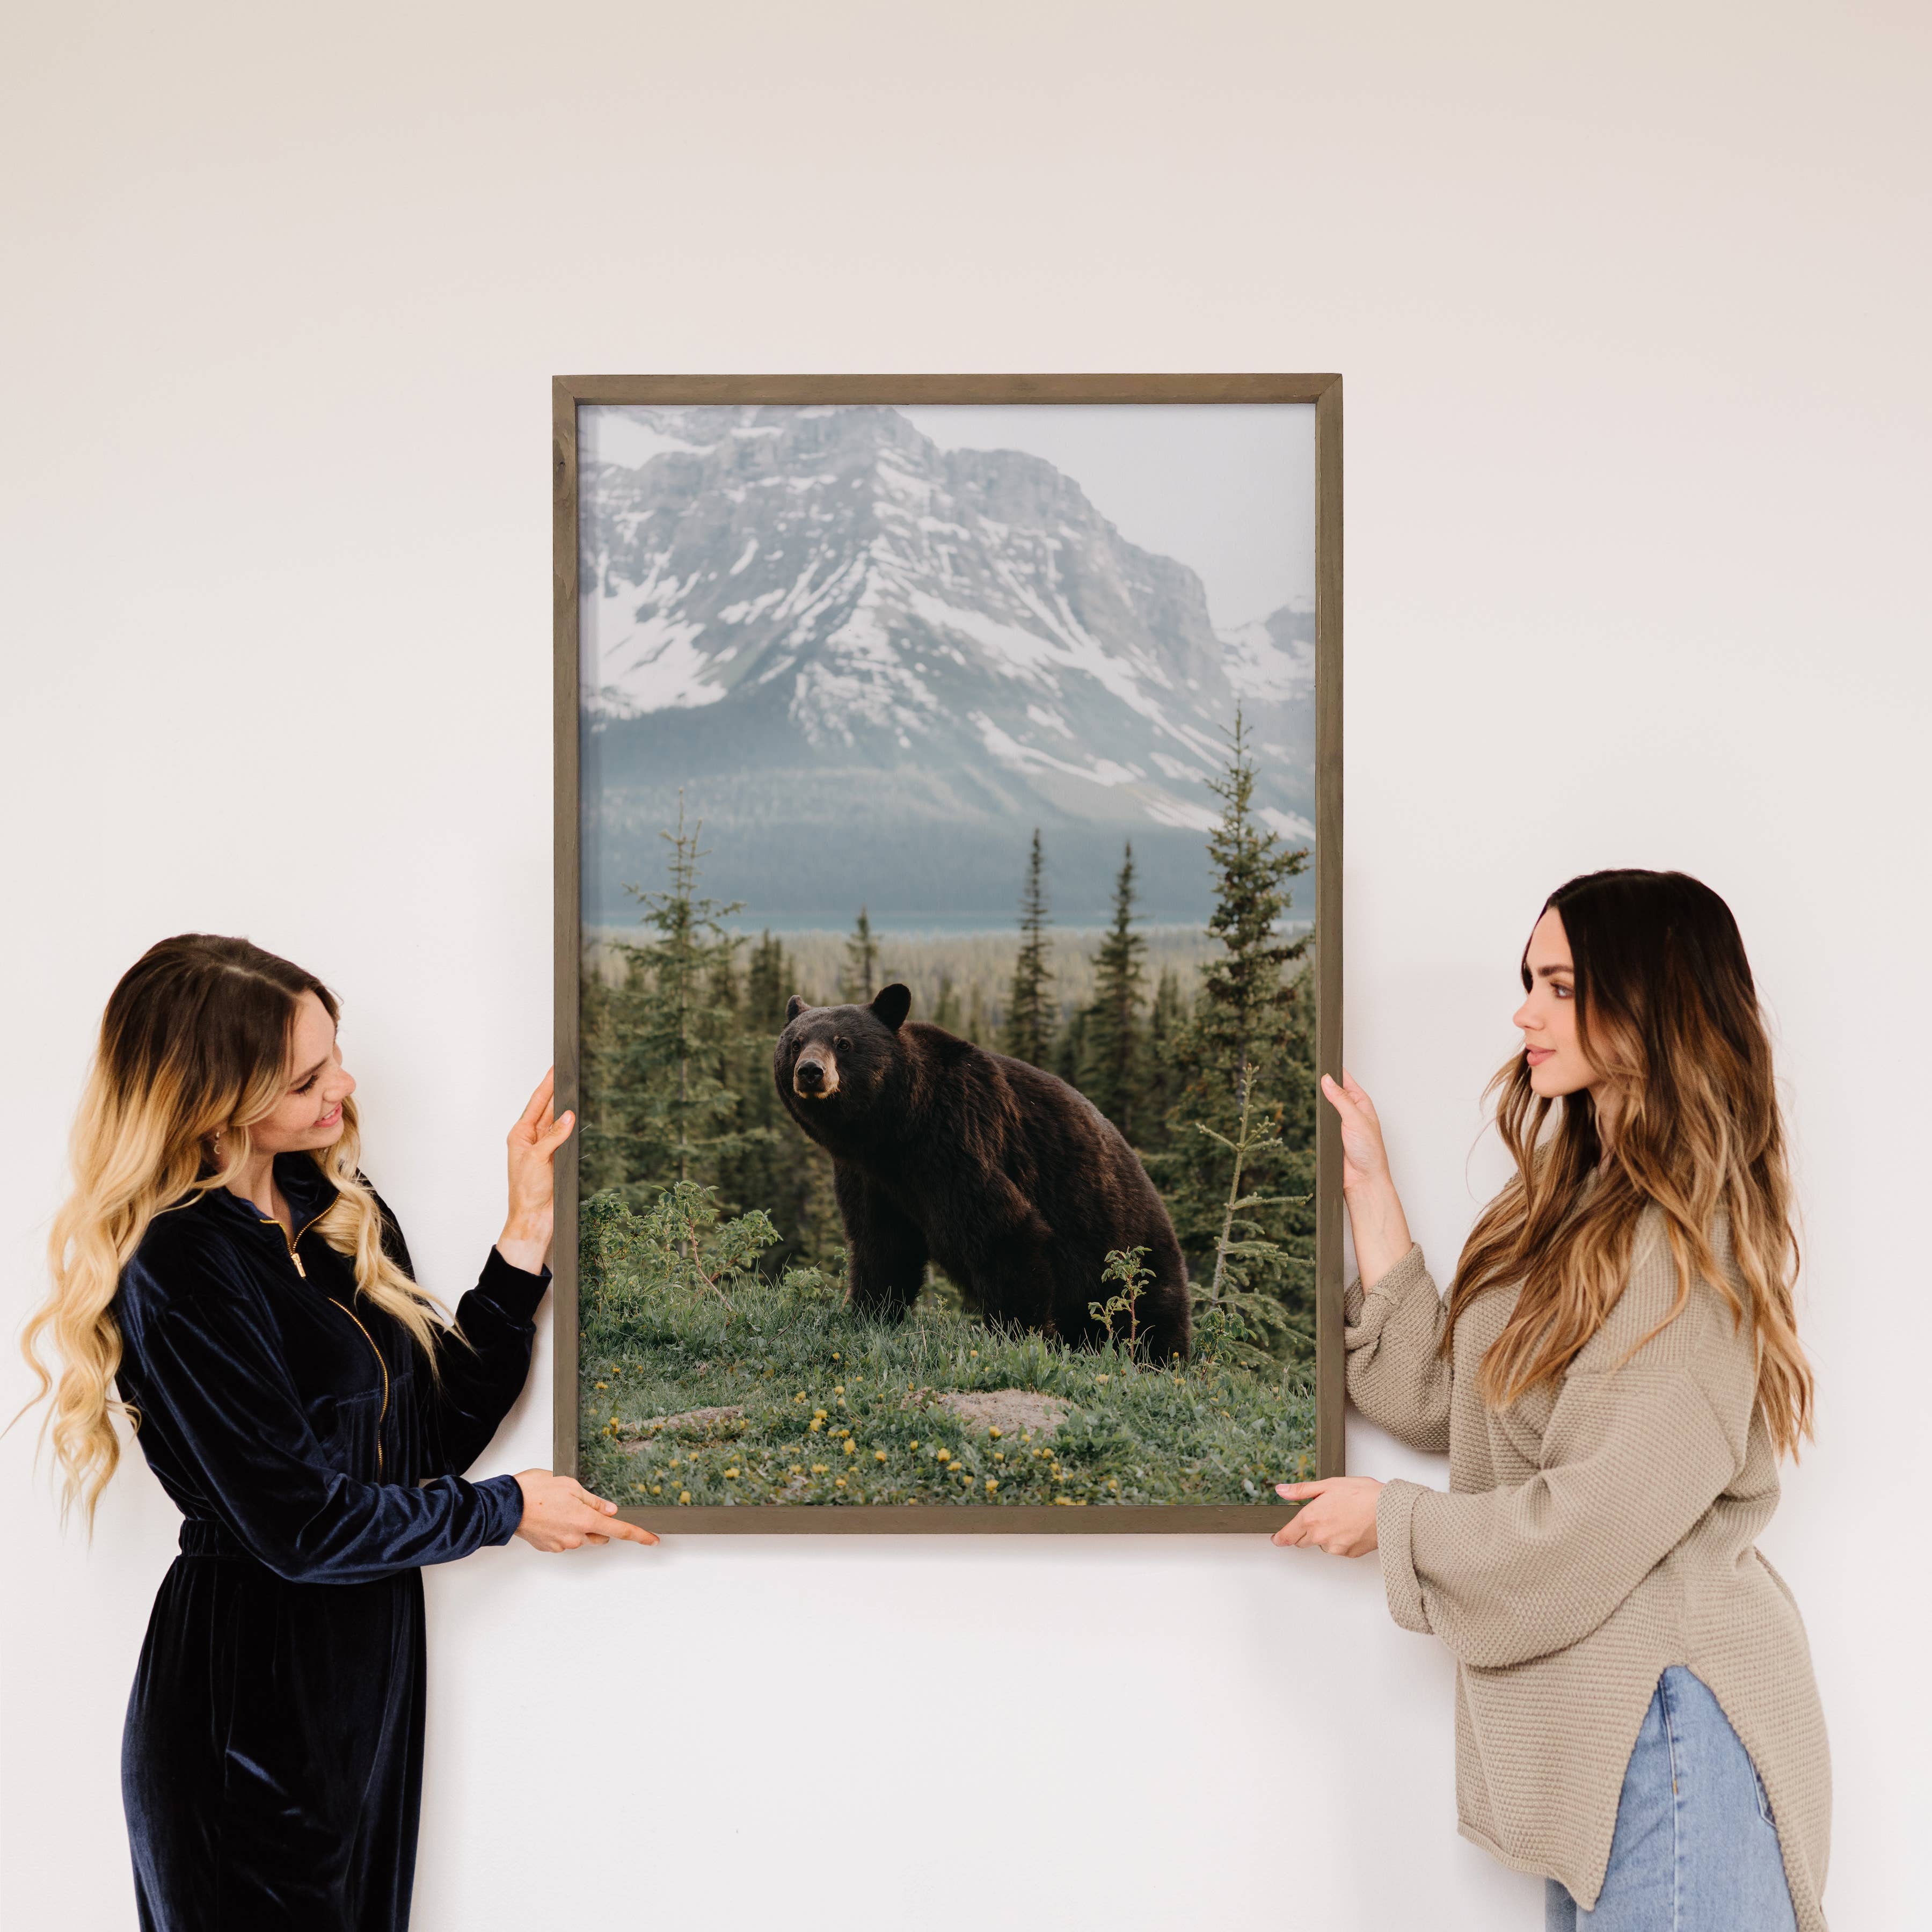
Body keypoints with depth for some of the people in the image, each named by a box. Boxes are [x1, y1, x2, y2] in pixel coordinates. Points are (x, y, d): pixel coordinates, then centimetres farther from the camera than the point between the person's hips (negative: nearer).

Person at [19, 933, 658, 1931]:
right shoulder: (176, 1270, -20)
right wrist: (506, 1510, -7)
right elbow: (299, 1523, -19)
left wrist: (526, 1238, -3)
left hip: (371, 1663, 8)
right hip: (249, 1699, -7)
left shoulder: (343, 1212, 5)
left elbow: (434, 1434, 4)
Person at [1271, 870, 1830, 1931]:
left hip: (1667, 1715, -9)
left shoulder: (1688, 1241, -17)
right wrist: (1368, 1188, 9)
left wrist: (1394, 1518, -6)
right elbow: (1438, 1397, 9)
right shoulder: (1579, 1206, 11)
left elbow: (1600, 1521, -20)